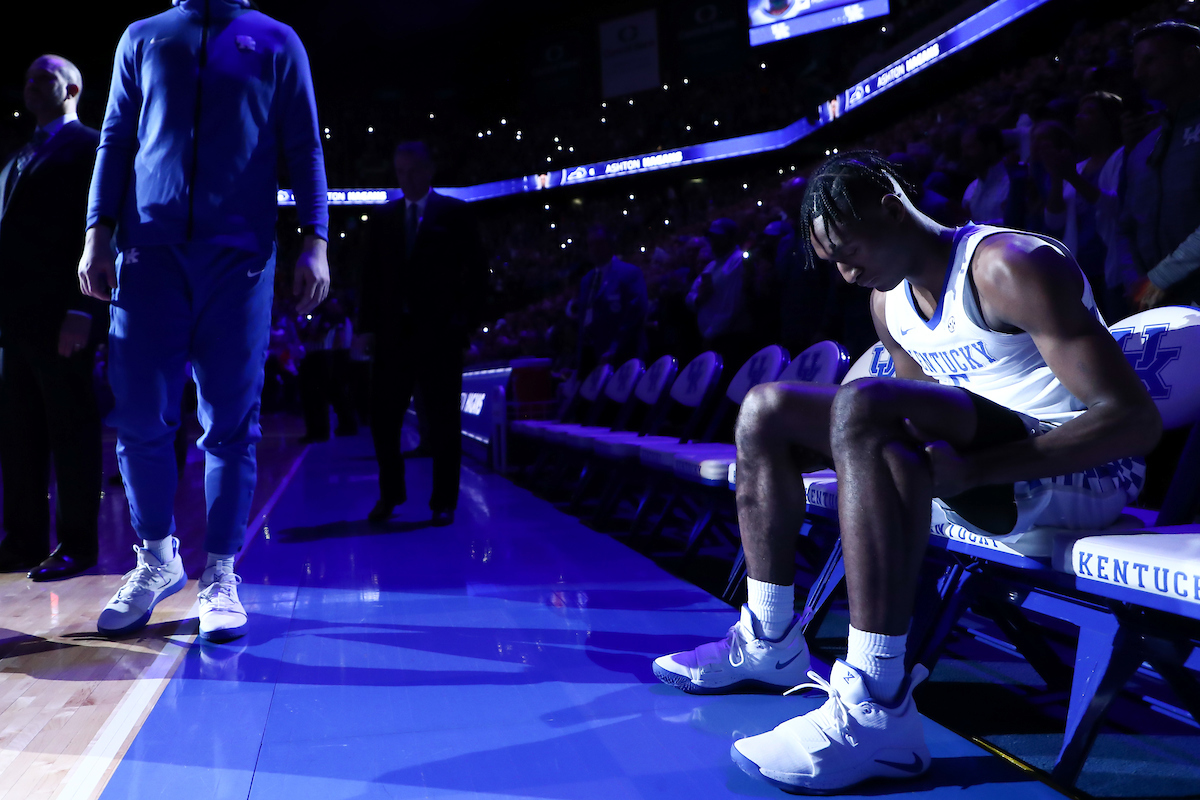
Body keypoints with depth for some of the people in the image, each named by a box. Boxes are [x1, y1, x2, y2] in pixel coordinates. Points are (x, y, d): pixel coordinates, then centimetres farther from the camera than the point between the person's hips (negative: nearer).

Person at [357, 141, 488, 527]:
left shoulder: (455, 213, 4)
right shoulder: (383, 217, 14)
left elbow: (476, 271, 1)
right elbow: (371, 275, 12)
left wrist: (467, 322, -7)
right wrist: (367, 326, 3)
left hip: (439, 333, -3)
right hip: (392, 333, 3)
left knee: (442, 422, 2)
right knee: (383, 418, 4)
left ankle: (443, 502, 12)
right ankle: (389, 494, 21)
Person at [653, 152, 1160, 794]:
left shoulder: (1008, 267, -16)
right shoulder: (888, 301, 9)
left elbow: (1135, 419, -21)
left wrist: (974, 468, -29)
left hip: (1084, 471, -8)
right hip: (978, 468, 9)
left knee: (864, 404, -35)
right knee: (766, 411, 3)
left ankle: (877, 712, -36)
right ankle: (769, 644, 5)